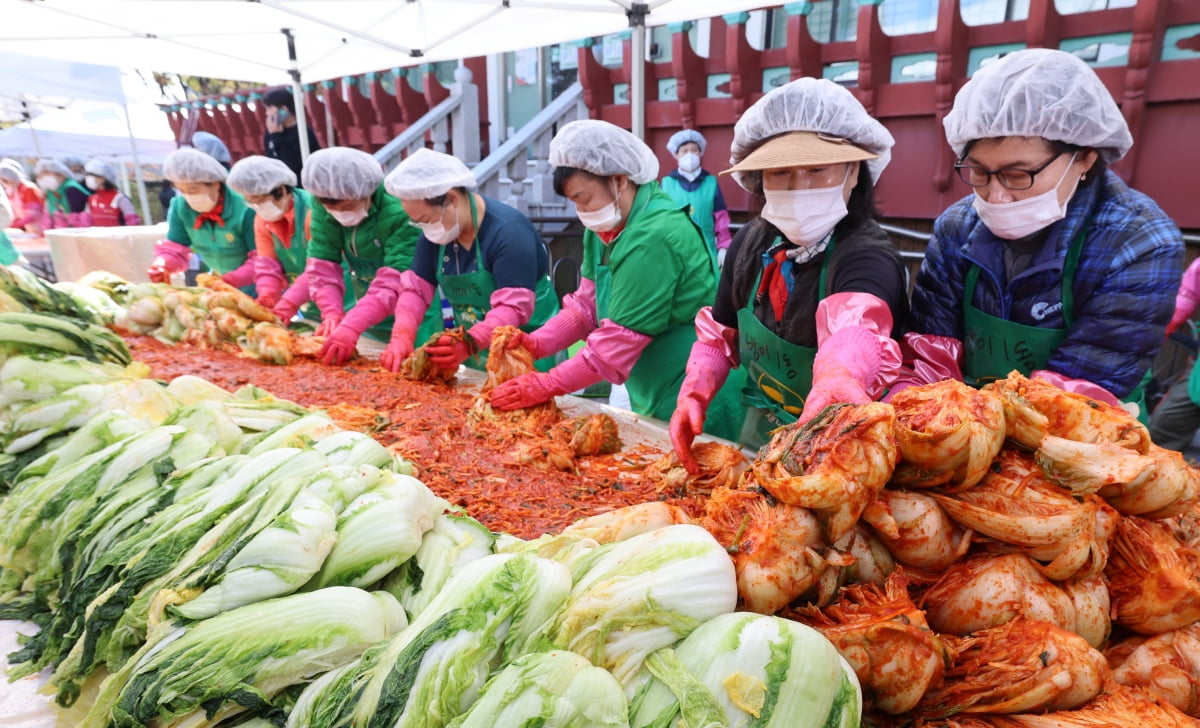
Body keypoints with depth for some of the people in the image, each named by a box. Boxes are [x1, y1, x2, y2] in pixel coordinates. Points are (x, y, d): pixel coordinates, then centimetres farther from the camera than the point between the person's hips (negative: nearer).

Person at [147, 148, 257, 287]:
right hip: (219, 280, 6)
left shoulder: (244, 209, -26)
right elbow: (174, 248, 0)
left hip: (253, 284, -6)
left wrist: (230, 280, -39)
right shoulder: (180, 207, -7)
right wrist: (161, 265, -24)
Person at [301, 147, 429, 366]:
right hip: (366, 308, 5)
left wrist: (352, 325, -40)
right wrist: (332, 313, -25)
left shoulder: (399, 210, -29)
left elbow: (396, 281, -33)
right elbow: (321, 266, -10)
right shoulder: (324, 208, -10)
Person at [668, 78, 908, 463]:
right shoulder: (751, 241, -2)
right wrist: (694, 393, -7)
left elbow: (856, 327, -42)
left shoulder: (868, 255, -20)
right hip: (757, 438, 4)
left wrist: (838, 380, -62)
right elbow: (719, 333, 9)